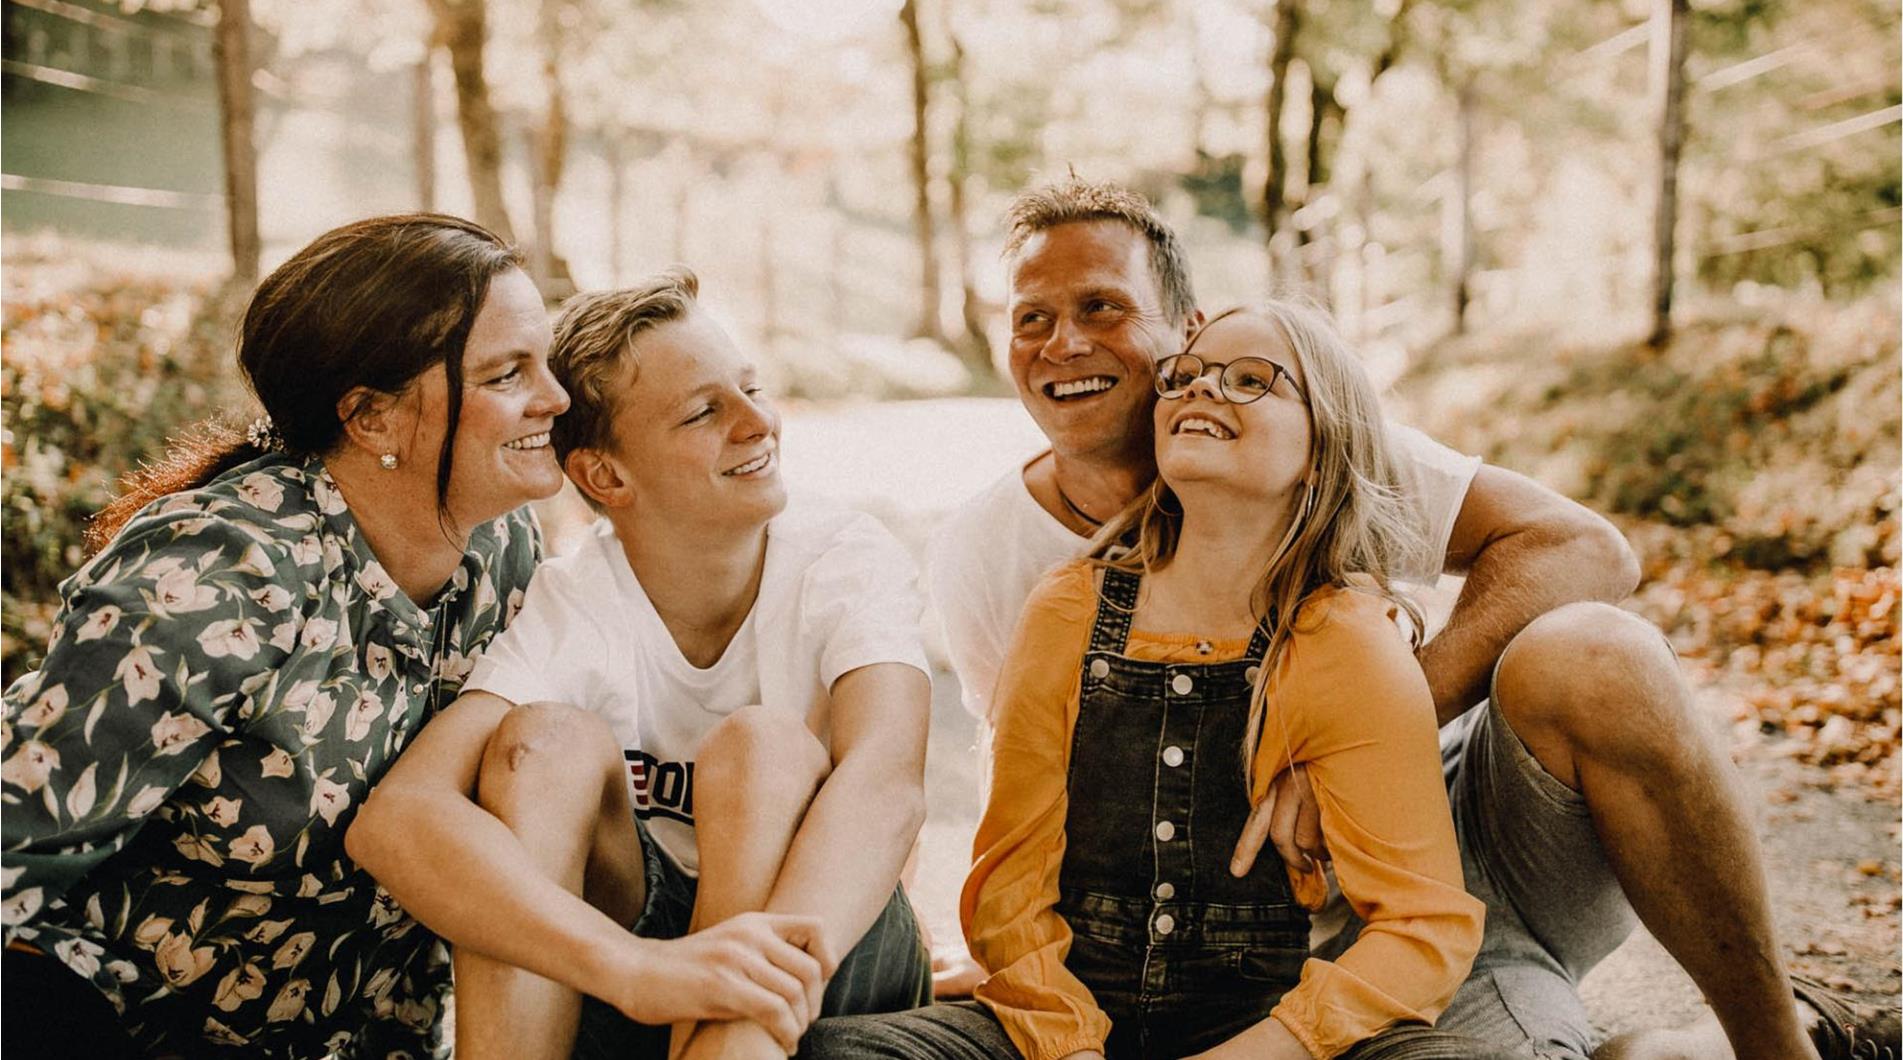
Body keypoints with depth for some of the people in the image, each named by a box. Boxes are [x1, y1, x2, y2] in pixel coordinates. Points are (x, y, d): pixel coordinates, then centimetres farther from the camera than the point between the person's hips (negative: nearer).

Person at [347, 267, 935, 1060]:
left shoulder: (846, 559, -13)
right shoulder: (573, 608, -14)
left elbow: (885, 784, -34)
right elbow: (394, 820, -32)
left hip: (838, 965, 0)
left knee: (764, 745, -28)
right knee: (548, 738, -24)